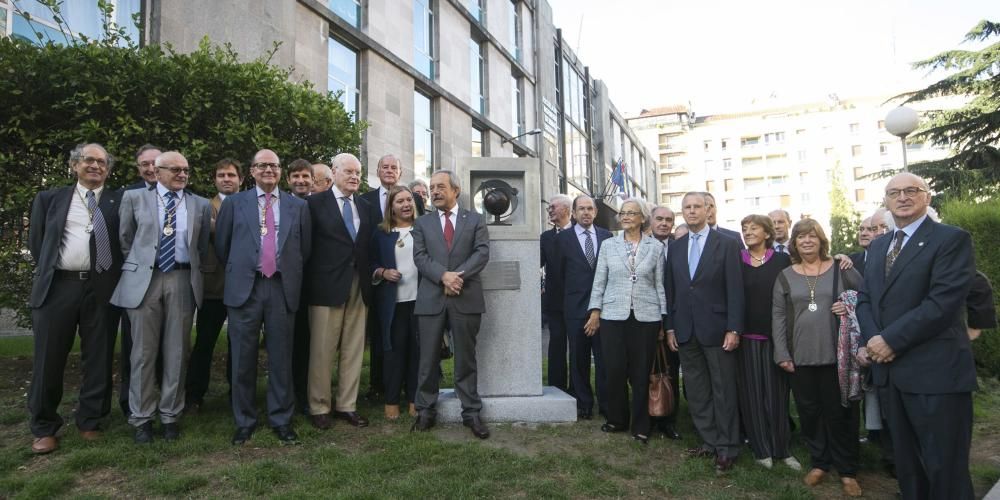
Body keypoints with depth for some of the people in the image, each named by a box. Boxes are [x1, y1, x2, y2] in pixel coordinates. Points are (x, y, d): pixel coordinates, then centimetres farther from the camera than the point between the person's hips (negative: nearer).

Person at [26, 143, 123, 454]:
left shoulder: (120, 201, 7)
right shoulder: (50, 199, 11)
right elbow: (36, 242, 14)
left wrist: (114, 276, 0)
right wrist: (48, 273, 11)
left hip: (102, 288, 0)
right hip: (58, 286, 1)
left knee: (98, 358, 6)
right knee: (48, 358, 6)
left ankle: (90, 422, 20)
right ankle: (44, 428, 20)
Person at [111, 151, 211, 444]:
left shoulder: (201, 205, 10)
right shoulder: (135, 198, 7)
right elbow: (125, 239, 12)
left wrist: (193, 273, 11)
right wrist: (136, 268, 10)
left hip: (182, 281, 1)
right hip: (144, 279, -1)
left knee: (176, 352, 5)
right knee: (143, 352, 3)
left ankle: (170, 415, 16)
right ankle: (141, 417, 14)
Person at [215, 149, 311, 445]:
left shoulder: (298, 206, 9)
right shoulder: (234, 203, 7)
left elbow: (305, 248, 12)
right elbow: (221, 246, 11)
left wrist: (292, 275, 10)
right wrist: (236, 273, 13)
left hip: (283, 289, 1)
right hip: (245, 288, 0)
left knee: (281, 358, 5)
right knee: (243, 359, 6)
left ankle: (281, 420, 18)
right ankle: (244, 421, 20)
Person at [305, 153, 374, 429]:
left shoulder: (365, 206, 14)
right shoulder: (316, 203, -1)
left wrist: (369, 275, 5)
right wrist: (310, 280, -5)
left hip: (359, 286, 5)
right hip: (327, 285, -5)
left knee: (354, 349, 8)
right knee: (322, 350, 2)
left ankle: (347, 405, 18)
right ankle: (319, 407, 15)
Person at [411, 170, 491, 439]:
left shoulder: (475, 220, 9)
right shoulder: (422, 223, 12)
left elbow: (482, 252, -3)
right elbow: (420, 257, 0)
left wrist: (459, 275, -16)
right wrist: (443, 276, -17)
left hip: (467, 297, -1)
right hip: (431, 298, 1)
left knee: (466, 358, 6)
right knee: (428, 358, 6)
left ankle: (471, 413, 13)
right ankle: (425, 411, 19)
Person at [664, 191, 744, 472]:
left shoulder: (728, 244, -3)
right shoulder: (675, 247, 10)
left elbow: (735, 289, -7)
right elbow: (670, 290, 10)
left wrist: (734, 329, -12)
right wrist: (670, 327, 6)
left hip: (716, 330, -4)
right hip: (686, 331, 4)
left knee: (724, 391, 5)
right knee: (696, 393, 10)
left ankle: (727, 448, 15)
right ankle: (709, 441, 22)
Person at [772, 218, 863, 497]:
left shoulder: (841, 268, 4)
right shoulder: (785, 276, 7)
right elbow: (778, 316, 4)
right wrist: (782, 354, -2)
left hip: (837, 354, -1)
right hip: (800, 357, 1)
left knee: (840, 412, 6)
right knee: (809, 411, 8)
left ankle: (847, 470, 20)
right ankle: (819, 462, 25)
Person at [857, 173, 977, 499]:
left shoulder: (952, 239, -6)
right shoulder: (877, 246, 16)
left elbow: (944, 301, -17)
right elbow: (865, 298, 13)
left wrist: (891, 340, -17)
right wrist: (873, 339, -5)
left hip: (936, 371, -6)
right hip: (890, 368, 7)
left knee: (944, 466, 3)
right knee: (906, 461, 17)